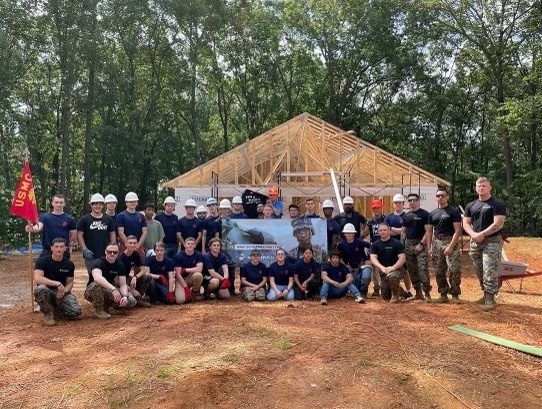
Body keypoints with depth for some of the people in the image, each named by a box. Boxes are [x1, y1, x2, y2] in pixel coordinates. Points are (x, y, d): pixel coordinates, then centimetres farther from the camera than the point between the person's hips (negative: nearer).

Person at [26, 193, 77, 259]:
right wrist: (31, 229, -39)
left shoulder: (69, 219, 2)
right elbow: (38, 227, -18)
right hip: (47, 252, 0)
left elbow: (74, 236, 6)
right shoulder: (45, 217, 1)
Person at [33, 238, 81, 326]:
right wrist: (57, 284, -32)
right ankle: (48, 314, -10)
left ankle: (54, 310, 13)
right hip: (46, 292, -2)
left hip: (62, 293, 3)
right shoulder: (42, 261, -10)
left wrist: (64, 291, -16)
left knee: (75, 312, -22)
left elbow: (69, 283, 7)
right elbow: (37, 278, -25)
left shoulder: (69, 264, 1)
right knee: (41, 289, -39)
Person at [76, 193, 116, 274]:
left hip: (106, 255, 3)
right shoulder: (84, 219, 3)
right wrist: (84, 249, -13)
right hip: (91, 255, -2)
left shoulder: (108, 219, 11)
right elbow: (79, 235, -1)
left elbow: (112, 234, 12)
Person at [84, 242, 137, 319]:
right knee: (97, 284, -40)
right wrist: (113, 289, -52)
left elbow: (123, 284, -6)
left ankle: (106, 305, 8)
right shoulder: (99, 263, -21)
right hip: (92, 292, -5)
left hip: (108, 292, 5)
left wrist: (125, 296, -27)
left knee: (131, 301, -16)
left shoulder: (120, 265, -4)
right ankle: (98, 310, -16)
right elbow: (97, 278, -43)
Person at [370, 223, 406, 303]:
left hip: (396, 269, -4)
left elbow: (402, 258, -14)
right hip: (383, 272, 5)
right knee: (385, 296, 4)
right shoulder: (375, 244, 4)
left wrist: (392, 268, -28)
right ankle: (397, 288, 36)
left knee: (391, 276, -39)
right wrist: (382, 268, -25)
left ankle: (395, 295, -10)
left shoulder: (396, 243, -7)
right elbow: (373, 258, -7)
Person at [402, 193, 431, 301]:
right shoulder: (406, 216, 13)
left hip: (421, 244, -6)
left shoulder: (424, 214, -3)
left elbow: (427, 231, -8)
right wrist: (402, 245, 7)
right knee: (412, 270, 9)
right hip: (408, 244, 6)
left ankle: (427, 293, -6)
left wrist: (421, 244, -15)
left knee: (423, 268, -12)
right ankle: (418, 292, 18)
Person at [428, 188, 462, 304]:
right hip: (436, 243, 5)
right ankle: (443, 294, 17)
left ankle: (455, 295, 1)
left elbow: (457, 230, -9)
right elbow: (429, 231, 15)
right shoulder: (432, 213, 13)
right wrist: (429, 247, 6)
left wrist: (451, 246, -17)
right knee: (439, 271, 7)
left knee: (454, 269, -12)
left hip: (450, 242, -5)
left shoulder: (454, 211, -3)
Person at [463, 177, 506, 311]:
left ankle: (490, 299, -8)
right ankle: (486, 294, 25)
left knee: (489, 271, -11)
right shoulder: (471, 206, 13)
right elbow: (466, 223, 10)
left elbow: (498, 224, -13)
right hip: (475, 242, 6)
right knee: (479, 272, 12)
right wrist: (473, 234, -10)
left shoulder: (497, 204, -4)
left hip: (492, 241, -6)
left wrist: (482, 234, -17)